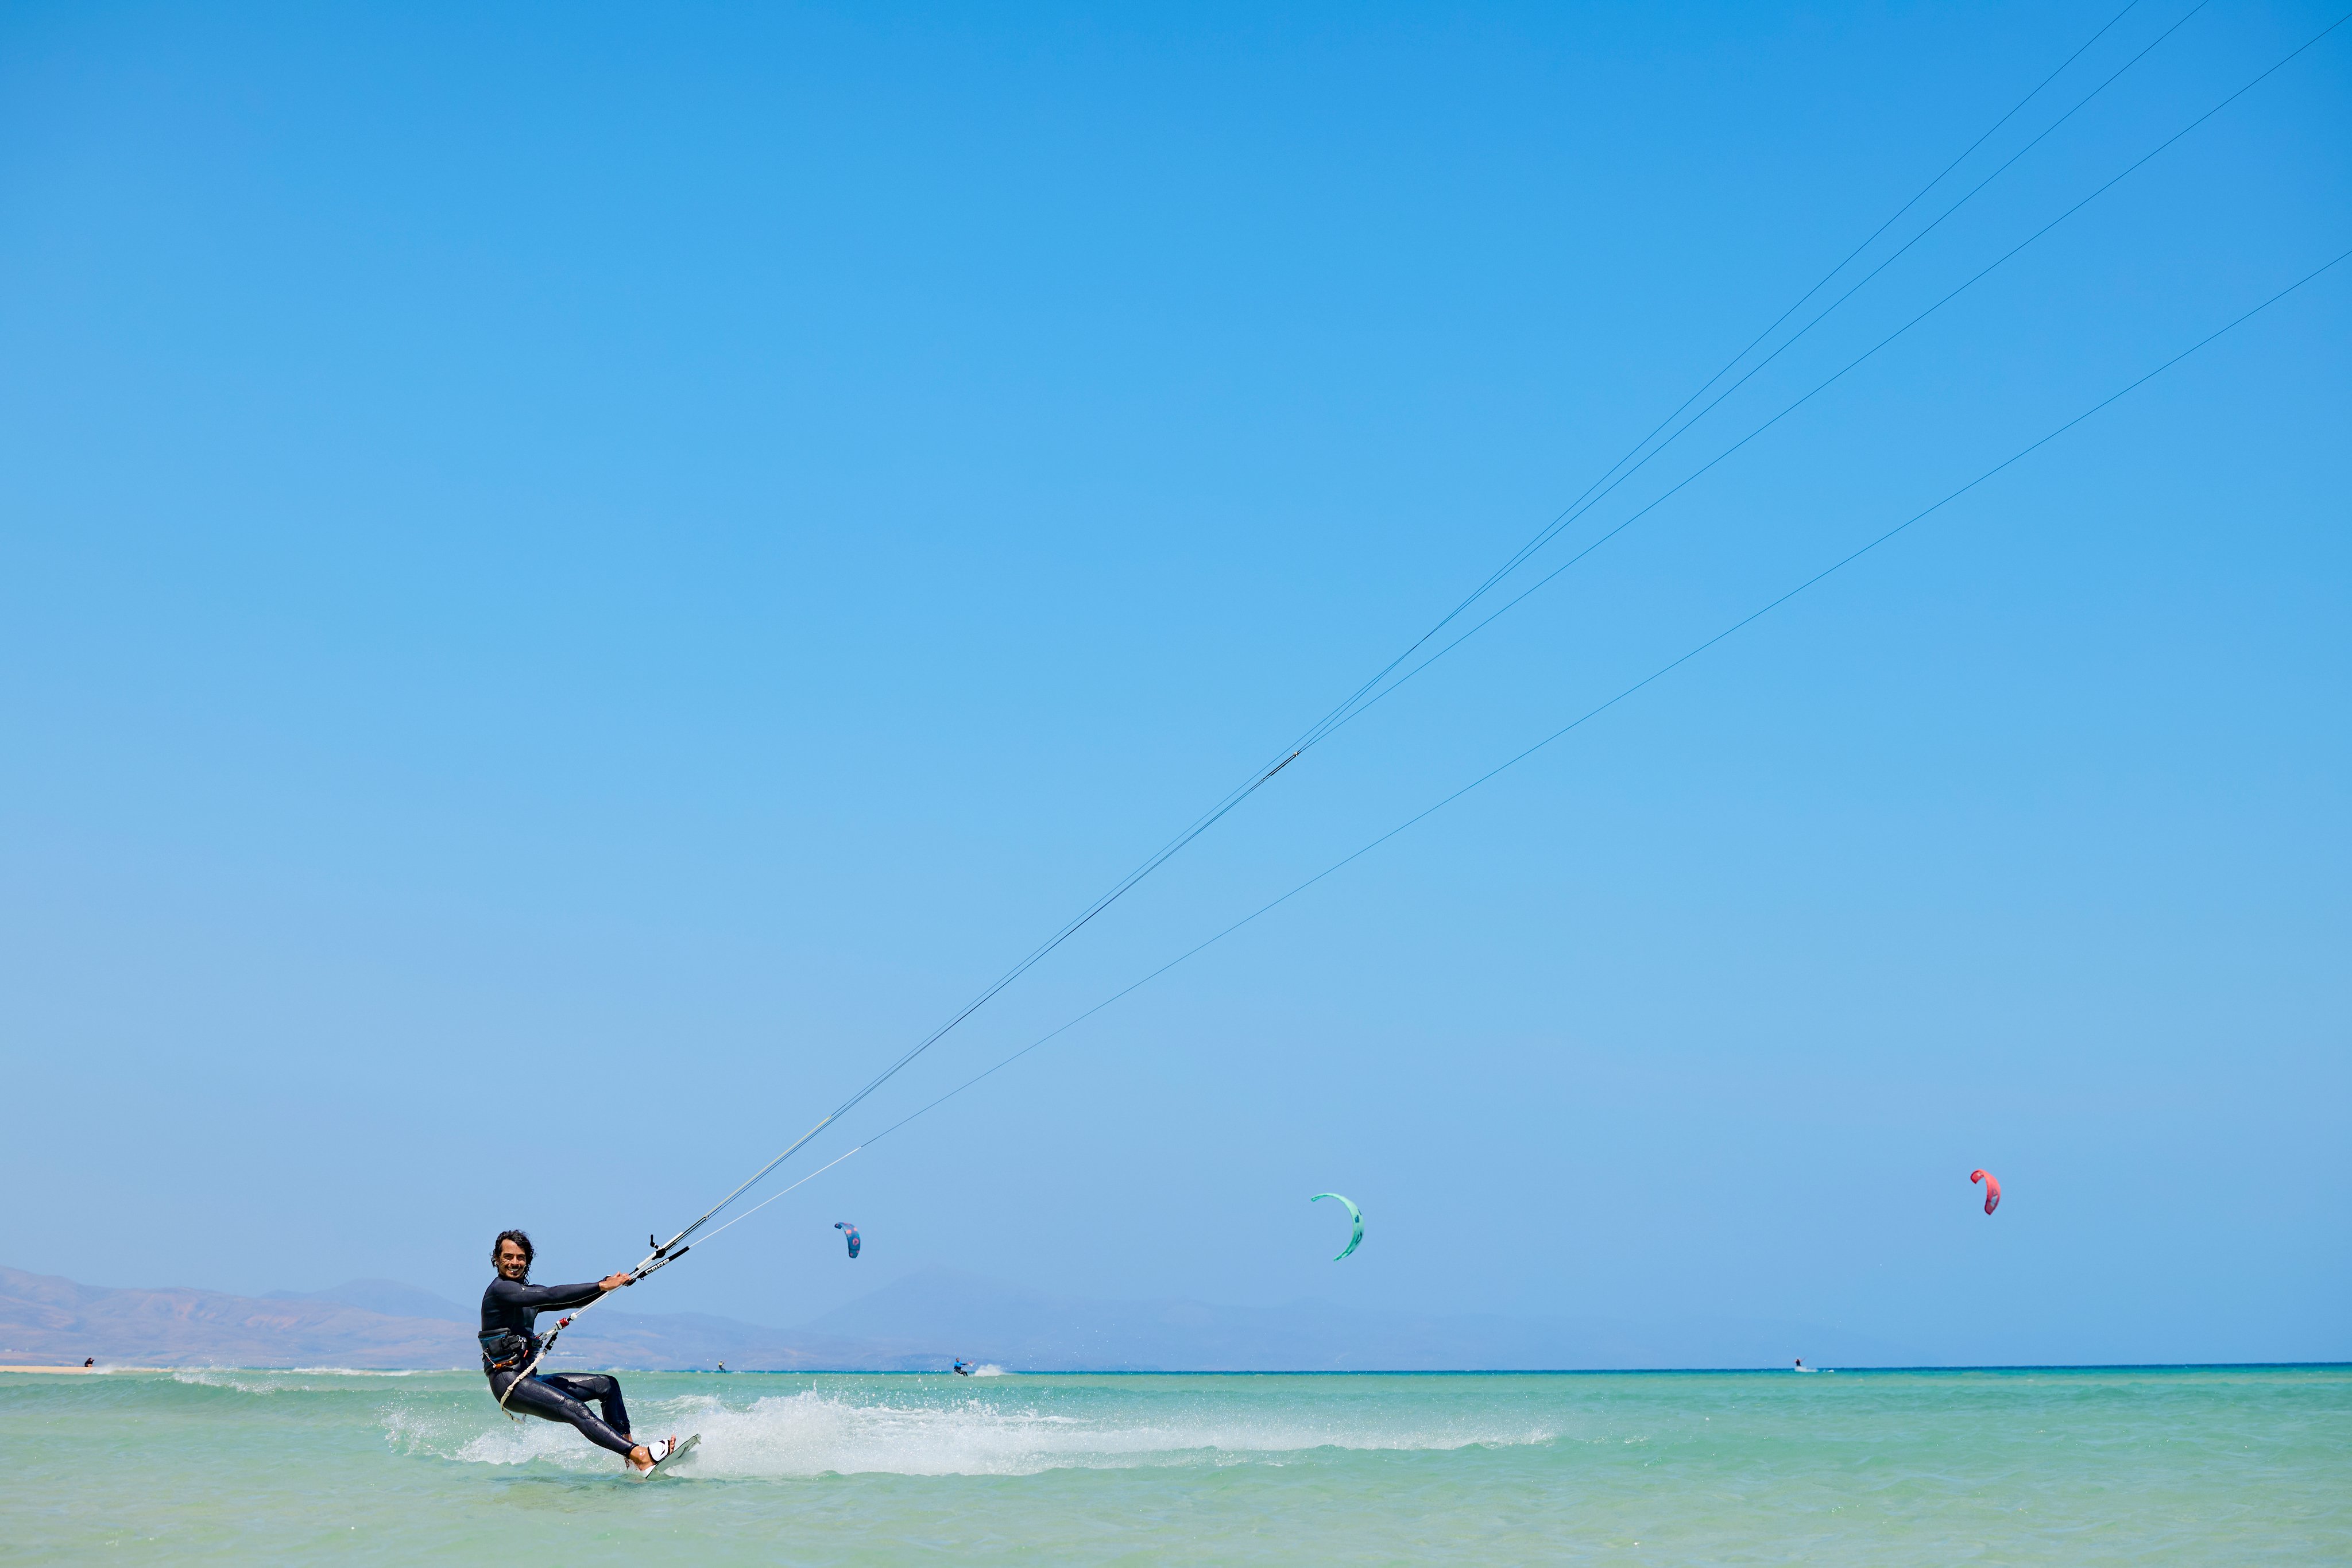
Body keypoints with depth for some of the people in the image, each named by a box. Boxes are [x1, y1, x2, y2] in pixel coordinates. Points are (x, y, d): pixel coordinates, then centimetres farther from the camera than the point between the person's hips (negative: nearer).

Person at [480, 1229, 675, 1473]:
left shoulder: (530, 1293, 18)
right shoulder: (500, 1290, -9)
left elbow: (575, 1300, 7)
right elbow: (551, 1296, -22)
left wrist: (610, 1283, -10)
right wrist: (601, 1286, -24)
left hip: (529, 1378, 10)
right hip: (508, 1381, -10)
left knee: (607, 1385, 5)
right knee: (576, 1410, -27)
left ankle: (629, 1450, -6)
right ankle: (641, 1456, -41)